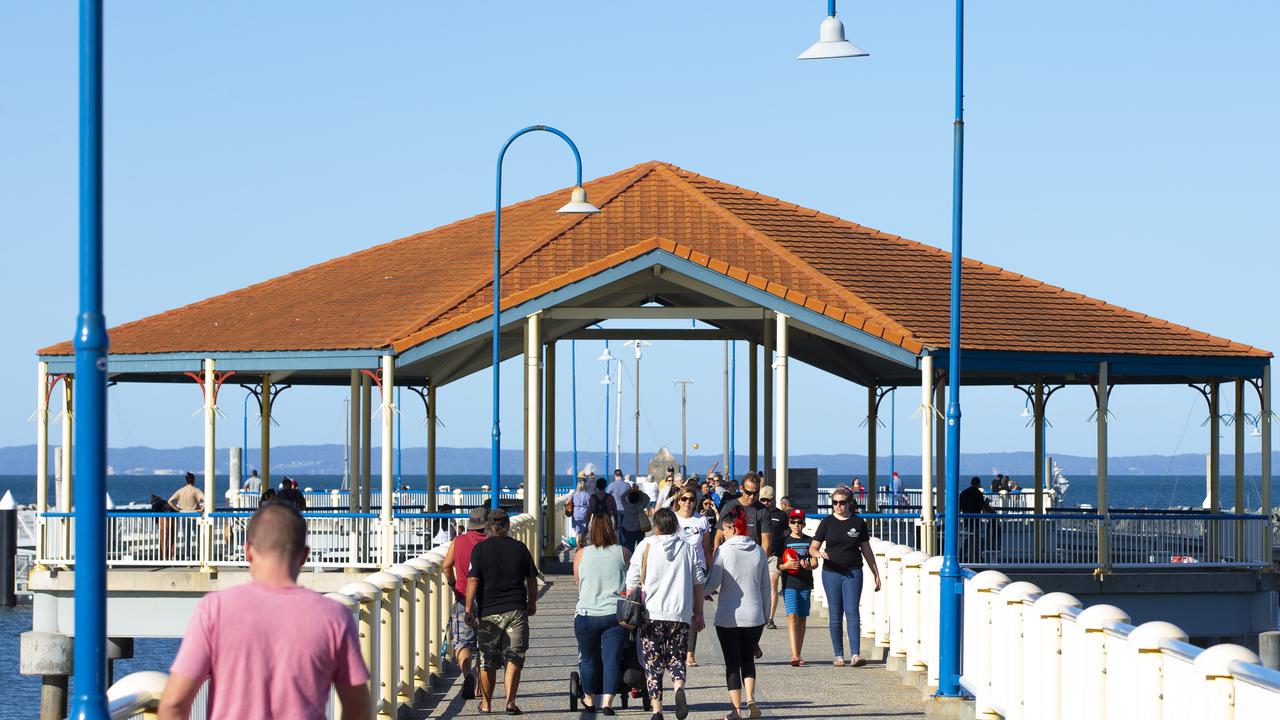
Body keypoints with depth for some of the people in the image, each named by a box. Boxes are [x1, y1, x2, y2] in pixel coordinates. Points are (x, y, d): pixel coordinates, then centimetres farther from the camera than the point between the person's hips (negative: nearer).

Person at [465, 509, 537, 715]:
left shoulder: (480, 549, -4)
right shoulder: (519, 548, 3)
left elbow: (473, 580, -10)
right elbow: (532, 579, 10)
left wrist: (469, 608, -7)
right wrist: (532, 603, 24)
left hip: (489, 612, -1)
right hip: (516, 610, 1)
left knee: (487, 660, 11)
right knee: (514, 658, 1)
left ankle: (486, 703, 21)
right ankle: (510, 701, -12)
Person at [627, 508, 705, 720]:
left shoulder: (645, 546, 2)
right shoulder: (687, 548, 9)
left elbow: (632, 581, 0)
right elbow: (699, 582, 10)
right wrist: (698, 613, 18)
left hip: (651, 613, -2)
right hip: (681, 614, 2)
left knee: (653, 663, 4)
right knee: (676, 659, 12)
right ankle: (679, 689, -18)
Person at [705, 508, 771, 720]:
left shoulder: (723, 551, -8)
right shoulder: (759, 551, 4)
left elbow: (712, 583, -8)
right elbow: (765, 587, 8)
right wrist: (765, 614, 18)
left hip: (727, 617, -3)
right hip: (754, 615, 3)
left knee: (732, 663, 5)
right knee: (748, 659, 16)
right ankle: (750, 698, -5)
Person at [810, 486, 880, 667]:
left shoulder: (858, 522, 7)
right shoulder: (827, 522, 5)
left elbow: (866, 550, 13)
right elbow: (812, 548, 5)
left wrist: (876, 574, 13)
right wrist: (819, 553, -19)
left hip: (853, 572, -1)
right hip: (831, 572, 1)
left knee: (852, 612, -10)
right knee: (835, 615, 4)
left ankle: (855, 655, -16)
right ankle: (838, 655, 10)